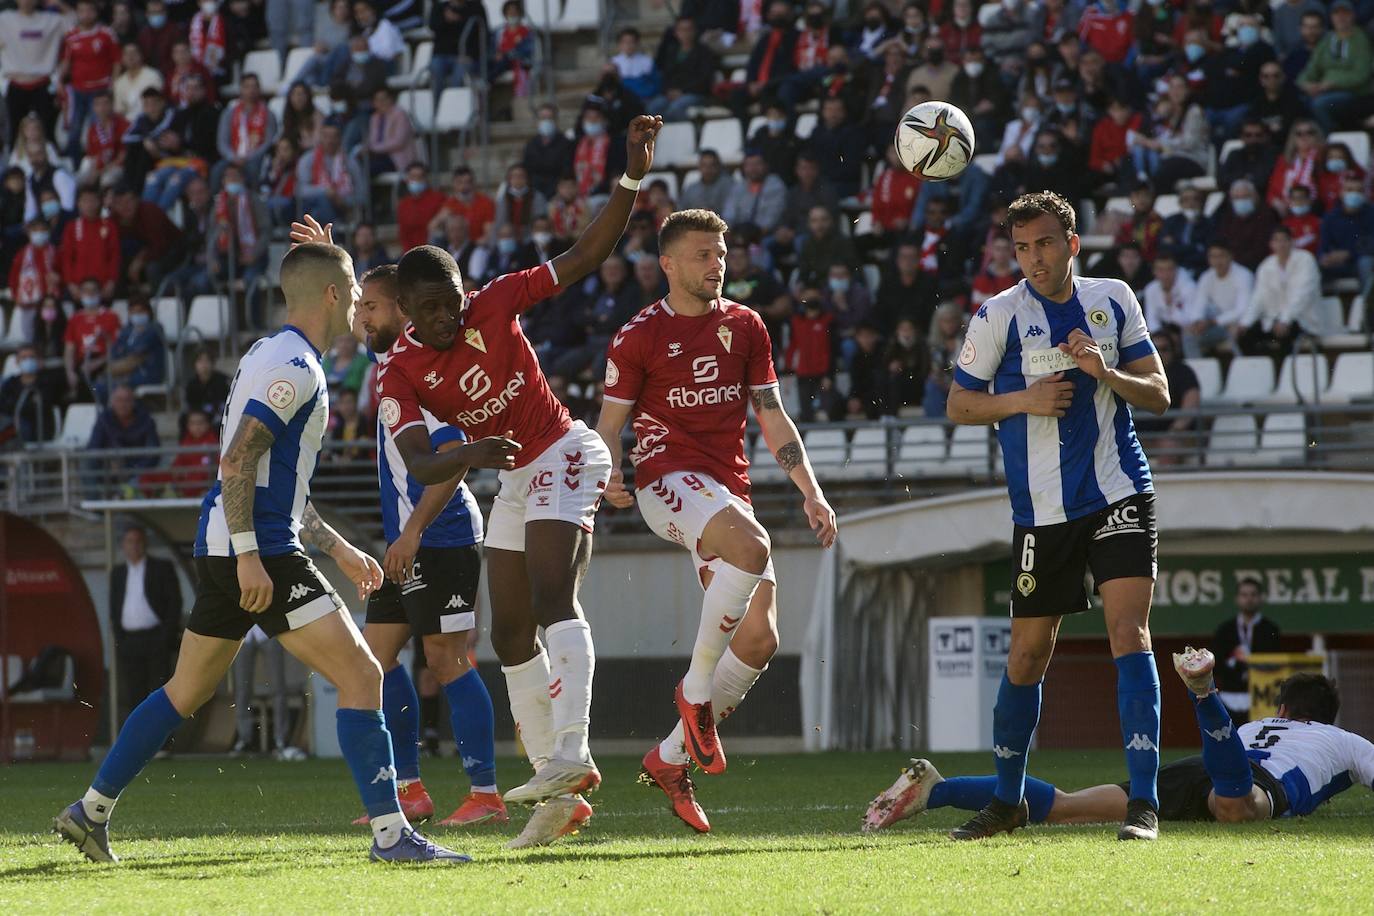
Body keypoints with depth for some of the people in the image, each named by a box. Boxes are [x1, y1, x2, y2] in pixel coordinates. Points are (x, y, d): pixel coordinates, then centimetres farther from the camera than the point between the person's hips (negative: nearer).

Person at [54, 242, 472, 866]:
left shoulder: (273, 356, 20)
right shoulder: (295, 366, -13)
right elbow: (237, 462, -21)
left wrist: (337, 549, 27)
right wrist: (249, 556, -23)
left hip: (221, 550, 10)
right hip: (258, 552, -10)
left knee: (186, 691, 18)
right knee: (360, 676, -11)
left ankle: (91, 812, 22)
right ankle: (390, 833, -15)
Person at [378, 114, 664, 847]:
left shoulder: (495, 305, -14)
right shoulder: (400, 376, -11)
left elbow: (588, 255, -9)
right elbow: (419, 467, -23)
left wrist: (632, 178, -19)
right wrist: (470, 455, -43)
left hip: (563, 456, -5)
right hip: (511, 479, 5)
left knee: (553, 597, -24)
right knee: (510, 636, 5)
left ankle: (571, 753, -35)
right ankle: (559, 791, 12)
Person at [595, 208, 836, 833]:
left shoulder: (745, 327, 13)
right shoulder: (639, 336, 1)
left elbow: (772, 419, 17)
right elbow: (610, 423, 3)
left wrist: (811, 492, 8)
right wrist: (611, 475, -18)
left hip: (729, 489, 6)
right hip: (668, 476, -6)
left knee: (759, 640, -4)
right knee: (753, 547, -37)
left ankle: (671, 758, 11)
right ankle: (695, 689, -22)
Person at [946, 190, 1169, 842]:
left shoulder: (1114, 300, 6)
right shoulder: (999, 316, -1)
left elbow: (1158, 394, 7)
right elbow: (958, 404, 4)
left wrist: (1107, 374, -12)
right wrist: (1021, 400, -13)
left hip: (1119, 494, 0)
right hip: (1041, 511, 0)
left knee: (1128, 630, -14)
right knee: (1028, 653, 7)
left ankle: (1143, 802, -16)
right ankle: (1007, 800, 26)